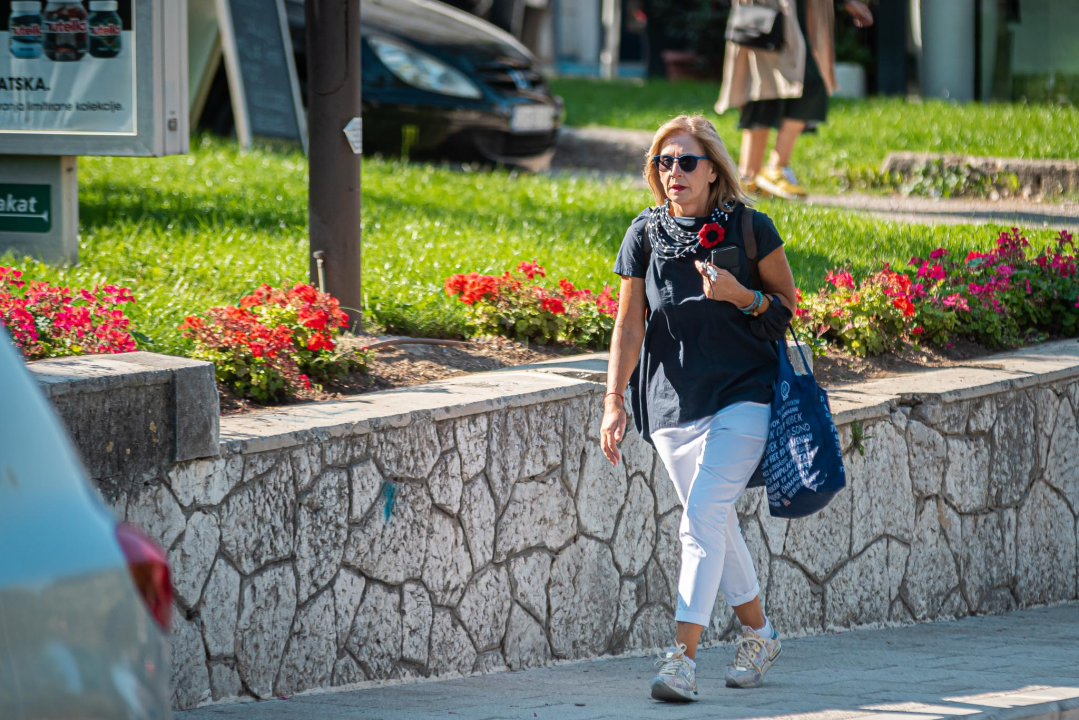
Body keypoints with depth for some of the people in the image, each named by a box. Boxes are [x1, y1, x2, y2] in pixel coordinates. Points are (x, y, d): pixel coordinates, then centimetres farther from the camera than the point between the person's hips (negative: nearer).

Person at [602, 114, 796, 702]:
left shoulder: (749, 229, -9)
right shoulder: (646, 235, -1)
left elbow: (786, 306, 2)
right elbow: (629, 324, 3)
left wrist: (742, 297, -18)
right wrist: (614, 400, -6)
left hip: (742, 395, -4)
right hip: (672, 403, 4)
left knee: (702, 516, -17)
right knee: (715, 525, 13)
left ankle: (683, 656, -21)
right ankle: (758, 635, 32)